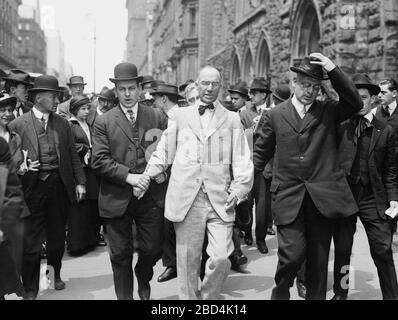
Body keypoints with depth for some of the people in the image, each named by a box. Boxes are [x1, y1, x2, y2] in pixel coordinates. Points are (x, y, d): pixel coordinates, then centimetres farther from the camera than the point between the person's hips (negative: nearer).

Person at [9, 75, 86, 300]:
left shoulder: (63, 124, 8)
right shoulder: (18, 125, -2)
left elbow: (73, 155, 9)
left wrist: (80, 181, 3)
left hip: (59, 186, 3)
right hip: (33, 188, -3)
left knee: (57, 236, 15)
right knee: (31, 241, -1)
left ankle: (56, 273, 38)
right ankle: (31, 289, 10)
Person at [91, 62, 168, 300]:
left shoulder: (158, 118, 6)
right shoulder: (104, 122, 1)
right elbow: (100, 160, -7)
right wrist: (128, 176, -16)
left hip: (151, 197, 1)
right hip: (116, 199, -1)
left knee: (153, 249, 8)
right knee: (120, 255, 8)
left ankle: (143, 278, 41)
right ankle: (125, 296, 27)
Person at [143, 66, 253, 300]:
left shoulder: (232, 119, 11)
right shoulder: (181, 116, 12)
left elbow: (242, 159, 6)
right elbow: (164, 153, 13)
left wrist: (239, 189, -7)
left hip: (220, 201, 0)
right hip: (186, 199, 0)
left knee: (221, 258, -8)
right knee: (188, 260, 5)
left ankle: (208, 297, 17)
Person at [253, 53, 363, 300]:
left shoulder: (329, 111, 8)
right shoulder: (275, 115, 7)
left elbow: (356, 103, -10)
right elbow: (261, 153, 12)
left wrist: (333, 70, -14)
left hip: (323, 195, 1)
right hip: (289, 196, -1)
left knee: (319, 257, 8)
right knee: (293, 253, -10)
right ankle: (281, 292, 19)